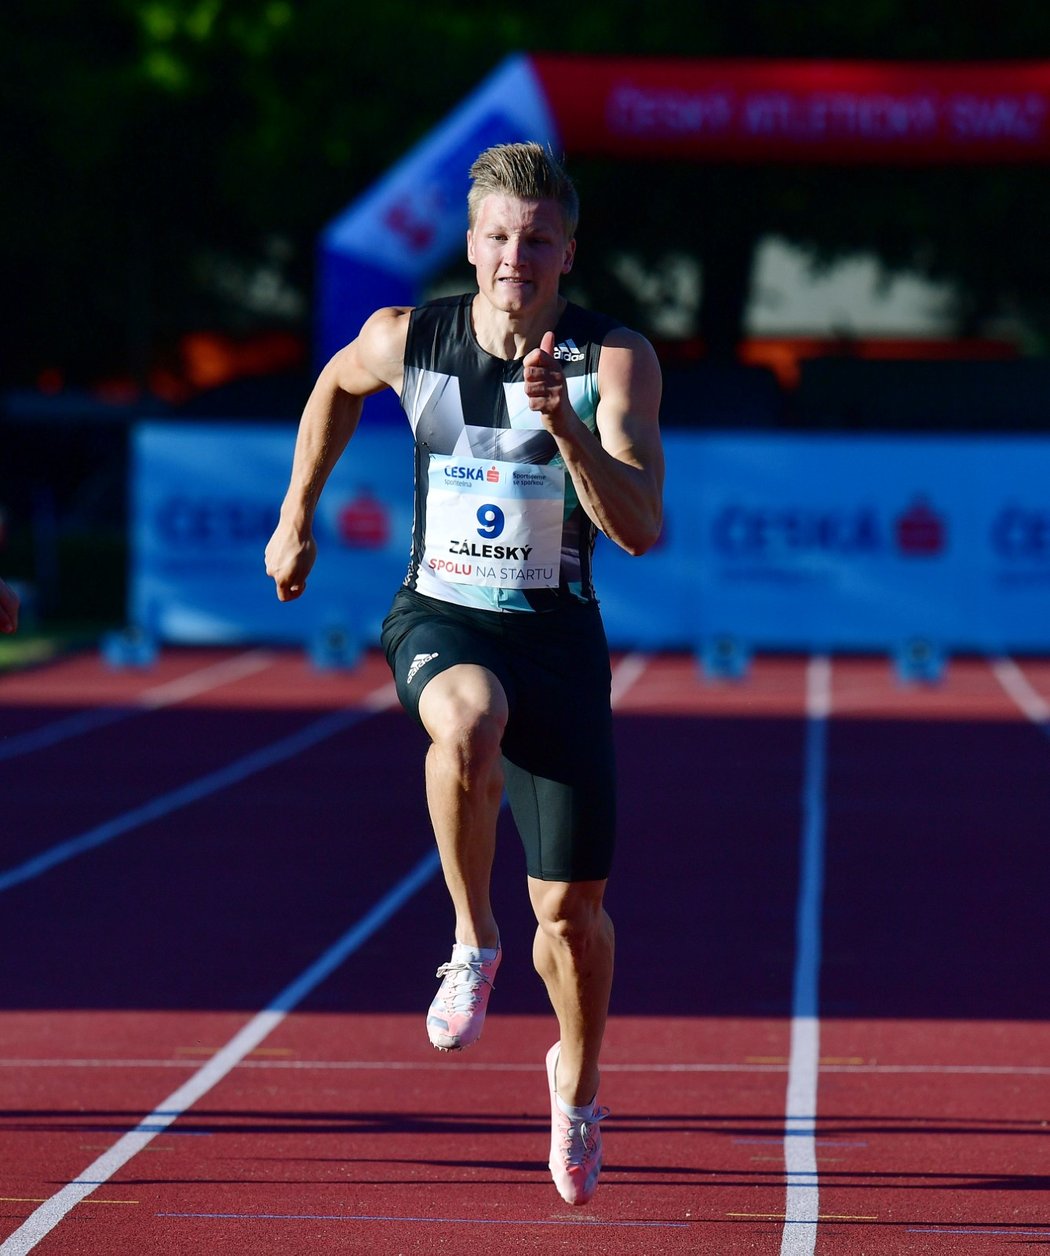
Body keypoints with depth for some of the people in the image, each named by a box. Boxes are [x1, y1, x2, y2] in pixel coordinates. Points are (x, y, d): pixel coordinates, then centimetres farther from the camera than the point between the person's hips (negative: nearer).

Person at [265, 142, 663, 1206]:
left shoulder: (615, 359, -10)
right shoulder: (406, 340, -5)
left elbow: (640, 529, -20)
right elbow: (338, 384, 20)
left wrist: (563, 421, -33)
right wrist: (296, 516, 24)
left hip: (556, 632, 0)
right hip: (438, 619, 0)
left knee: (572, 909, 4)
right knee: (470, 720, -40)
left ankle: (577, 1081, 34)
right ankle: (472, 945, -20)